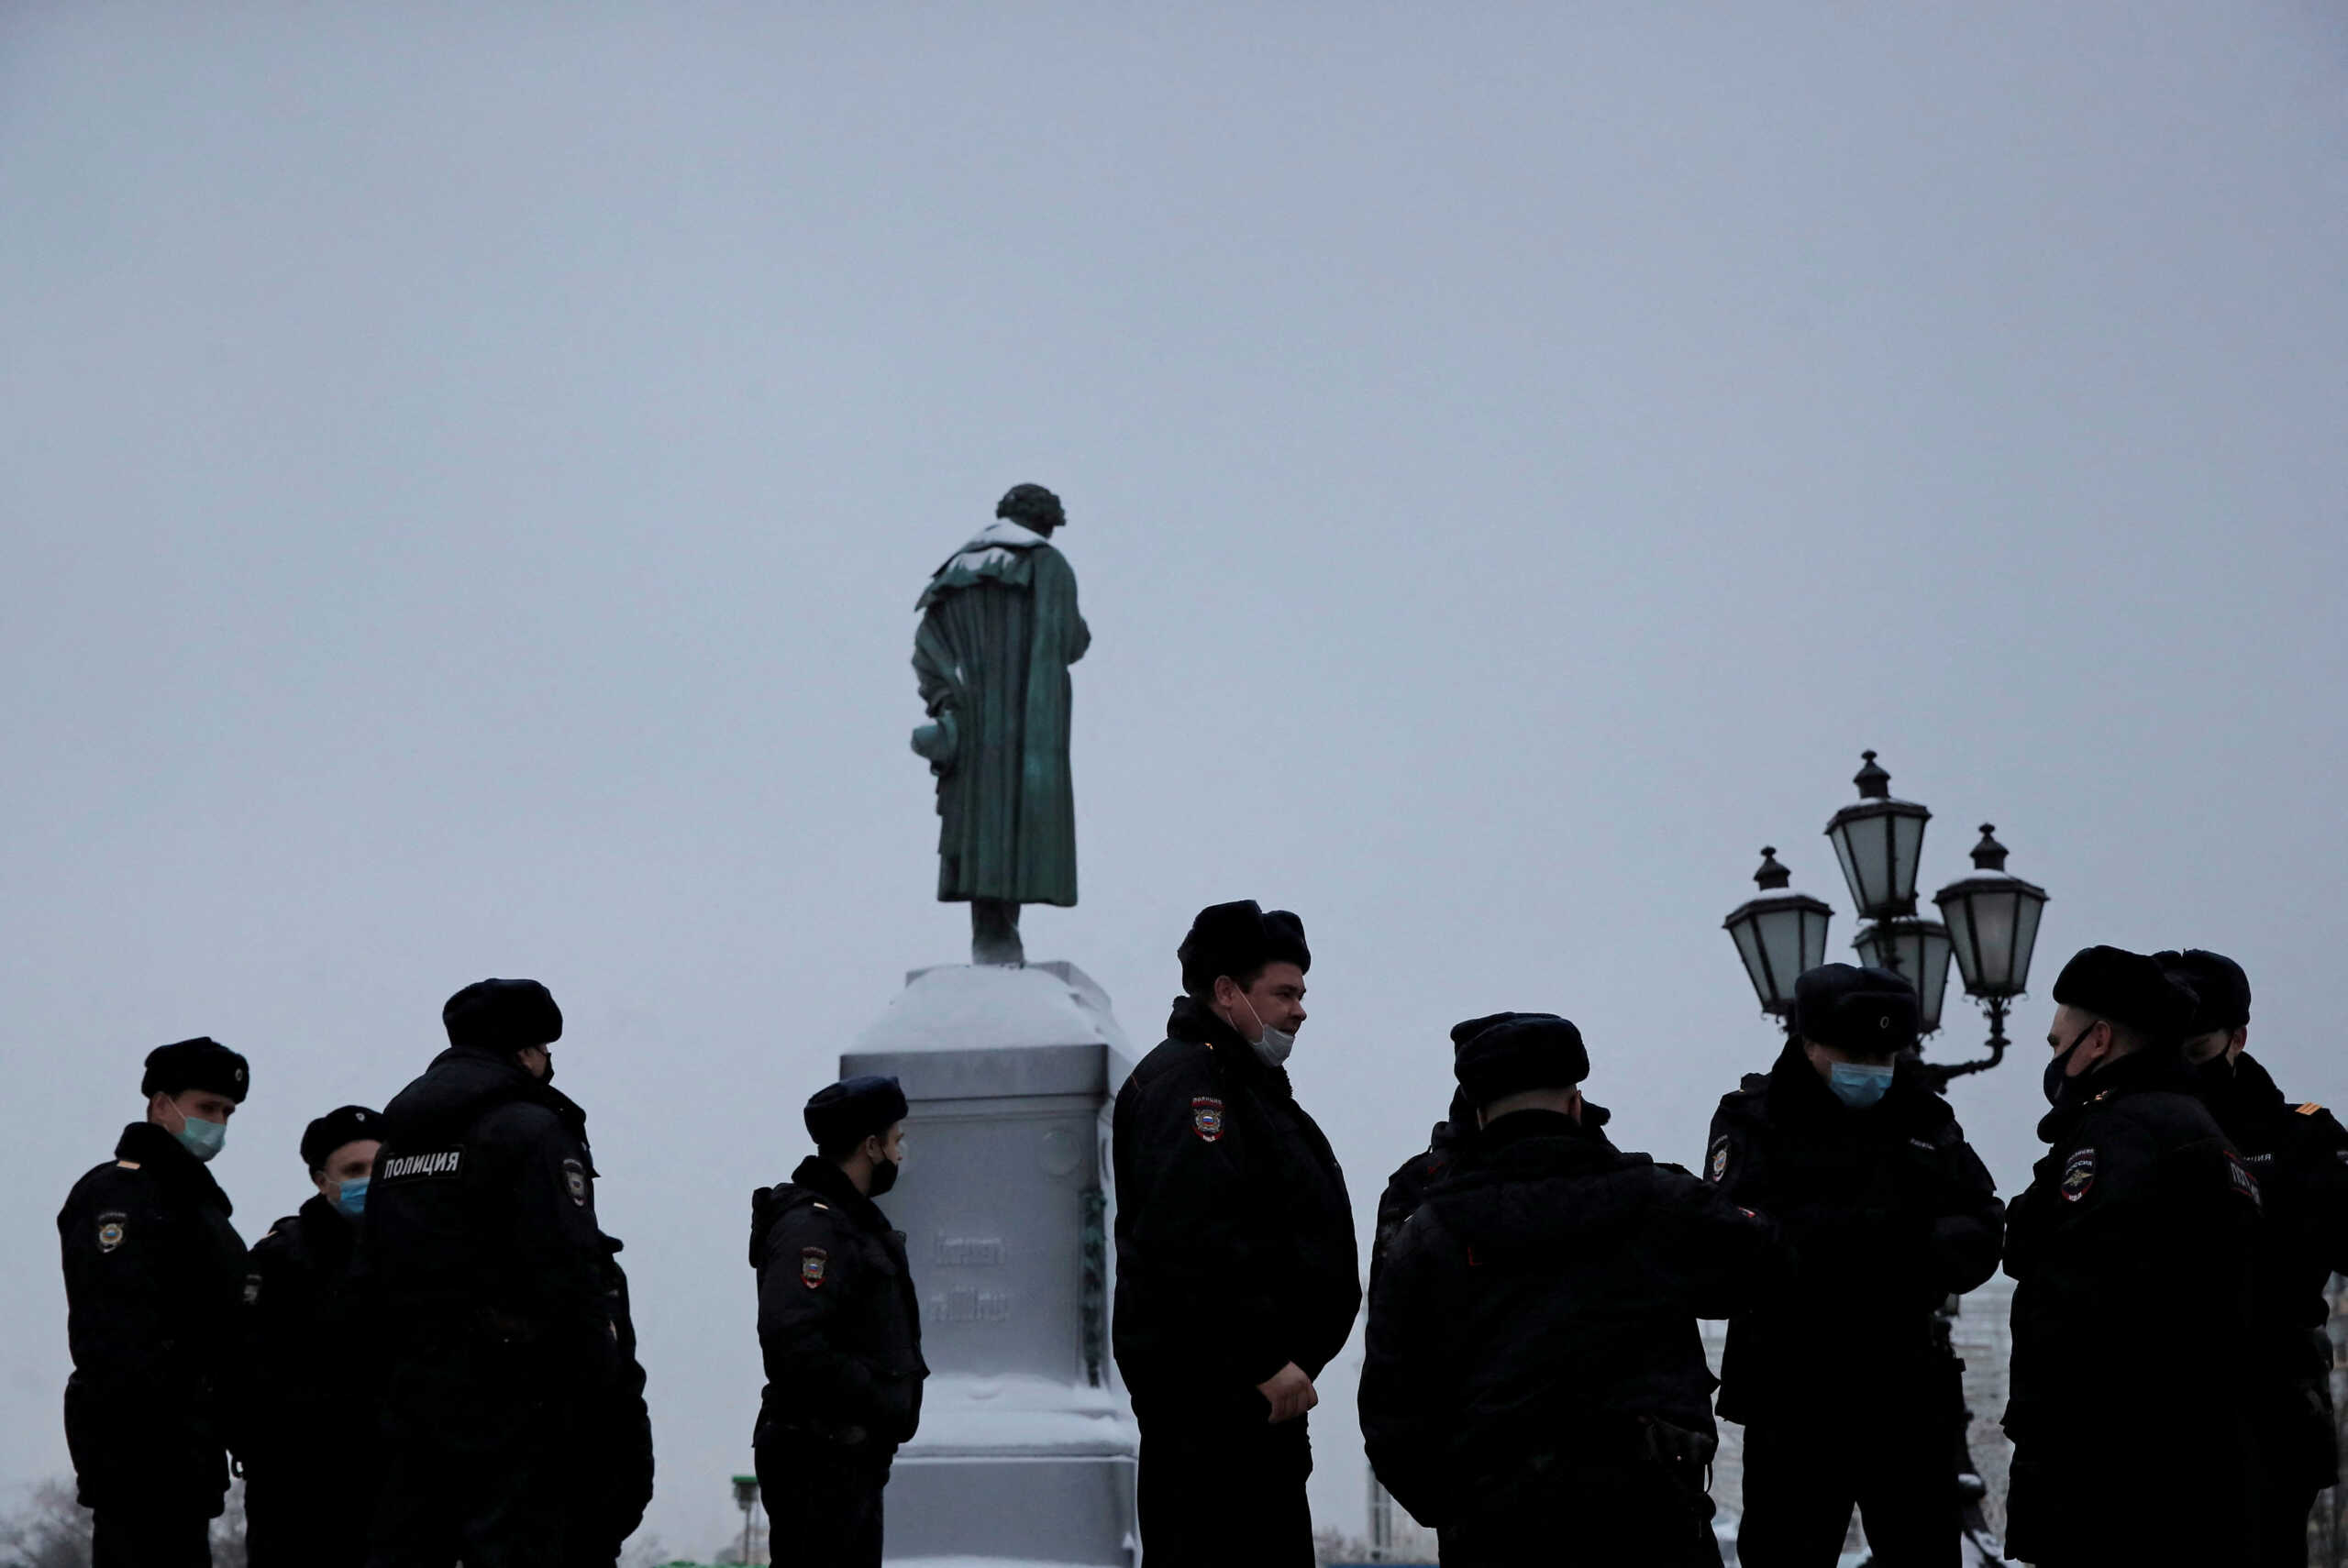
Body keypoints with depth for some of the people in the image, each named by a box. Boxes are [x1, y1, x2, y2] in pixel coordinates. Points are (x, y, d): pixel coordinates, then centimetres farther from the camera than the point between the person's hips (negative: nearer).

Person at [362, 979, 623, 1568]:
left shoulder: (398, 1140, 17)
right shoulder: (532, 1131, -9)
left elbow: (369, 1274, 16)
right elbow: (567, 1269, -16)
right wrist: (596, 1376, -7)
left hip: (412, 1389, 8)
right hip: (507, 1395, -8)